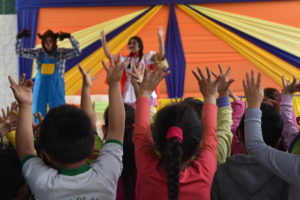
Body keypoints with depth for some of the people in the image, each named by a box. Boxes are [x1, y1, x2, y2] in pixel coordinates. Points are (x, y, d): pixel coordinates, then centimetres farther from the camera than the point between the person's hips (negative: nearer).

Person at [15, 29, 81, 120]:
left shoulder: (61, 53, -5)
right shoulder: (38, 53, 1)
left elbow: (77, 51, -16)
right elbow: (20, 52, 4)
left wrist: (70, 37, -27)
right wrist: (19, 38, -10)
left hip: (56, 87, -2)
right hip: (40, 86, 2)